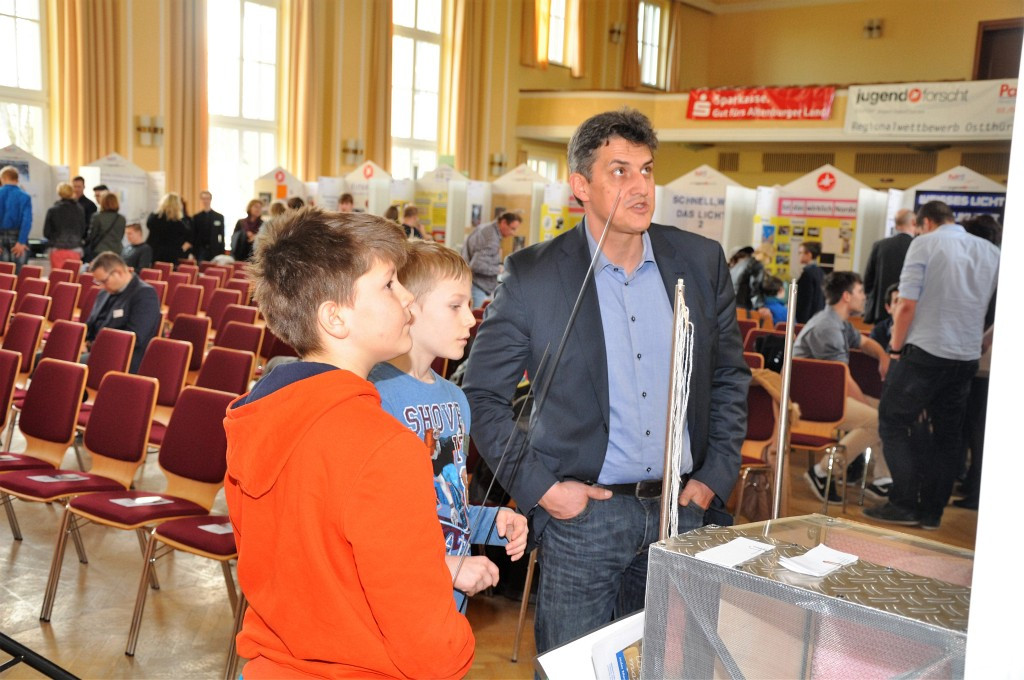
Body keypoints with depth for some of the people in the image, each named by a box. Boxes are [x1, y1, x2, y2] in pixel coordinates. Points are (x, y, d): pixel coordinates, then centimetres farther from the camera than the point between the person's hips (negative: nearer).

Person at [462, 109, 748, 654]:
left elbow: (730, 375, 12)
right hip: (583, 513, -3)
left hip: (681, 509, 4)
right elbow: (481, 394, -3)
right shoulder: (532, 276, -9)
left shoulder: (702, 262, 2)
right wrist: (538, 487, -10)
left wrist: (715, 476, 4)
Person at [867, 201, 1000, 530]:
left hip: (925, 353, -6)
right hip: (968, 358, 6)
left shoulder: (925, 243, -6)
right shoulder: (991, 252, 10)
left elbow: (907, 305, -11)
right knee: (948, 434, 12)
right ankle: (931, 512, 17)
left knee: (893, 423, 4)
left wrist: (896, 347, -1)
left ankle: (904, 505, 1)